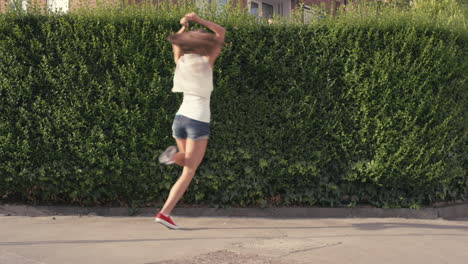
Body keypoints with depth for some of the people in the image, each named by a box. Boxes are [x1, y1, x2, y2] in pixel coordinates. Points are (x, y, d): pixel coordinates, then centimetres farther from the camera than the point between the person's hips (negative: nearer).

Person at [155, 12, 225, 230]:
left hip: (180, 117, 5)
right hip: (199, 121, -5)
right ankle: (165, 213, -13)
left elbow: (176, 41, 29)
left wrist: (184, 26, 23)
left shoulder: (181, 61, 6)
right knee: (189, 172, -2)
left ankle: (176, 155, -8)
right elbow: (221, 32, 5)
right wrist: (198, 20, 4)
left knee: (188, 162, 26)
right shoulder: (206, 62, -4)